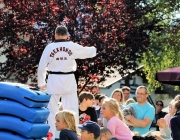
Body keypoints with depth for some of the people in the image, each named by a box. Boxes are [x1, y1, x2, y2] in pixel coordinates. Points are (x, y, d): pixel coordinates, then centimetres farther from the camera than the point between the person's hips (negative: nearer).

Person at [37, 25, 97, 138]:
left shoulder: (49, 48, -4)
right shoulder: (72, 46, -3)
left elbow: (41, 67, 1)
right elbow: (88, 52, 13)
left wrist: (41, 83, 15)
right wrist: (94, 49, 38)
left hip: (54, 81, 0)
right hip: (68, 81, 0)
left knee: (52, 110, 10)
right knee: (72, 109, 7)